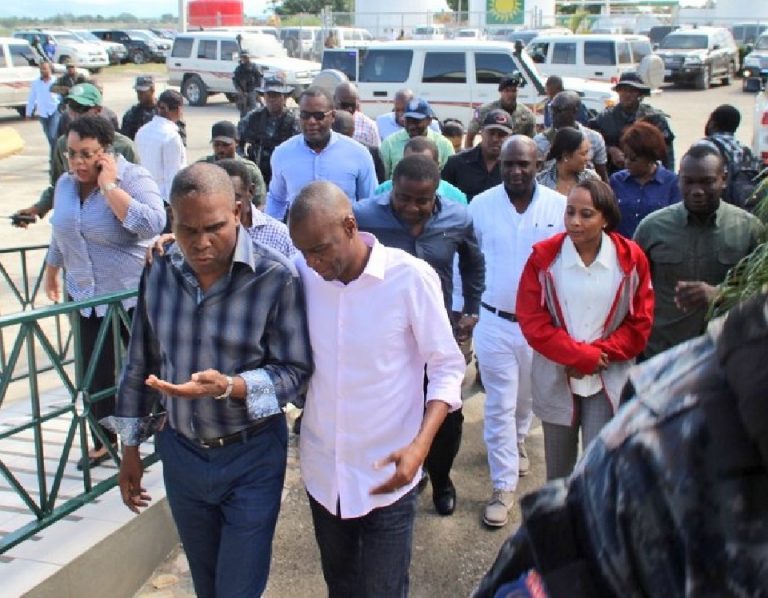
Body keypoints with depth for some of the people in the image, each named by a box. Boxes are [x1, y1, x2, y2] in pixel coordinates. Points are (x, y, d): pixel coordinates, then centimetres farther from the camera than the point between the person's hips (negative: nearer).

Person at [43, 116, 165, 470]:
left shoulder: (133, 178, -16)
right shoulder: (65, 184, 4)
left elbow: (152, 224, -33)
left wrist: (109, 185, -28)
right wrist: (51, 272, 28)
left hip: (134, 294, -6)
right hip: (86, 296, 6)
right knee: (96, 373, 11)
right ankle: (103, 441, 26)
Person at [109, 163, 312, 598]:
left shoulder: (277, 277, -20)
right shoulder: (160, 272, -5)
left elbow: (296, 370, -15)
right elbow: (141, 364, 6)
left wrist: (228, 386, -32)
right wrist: (131, 448, 10)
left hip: (250, 457, -4)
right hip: (180, 451, 4)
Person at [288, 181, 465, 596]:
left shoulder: (411, 277, -16)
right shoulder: (302, 273, -5)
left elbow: (447, 367, -10)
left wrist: (420, 445, -23)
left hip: (386, 474, -3)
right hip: (321, 470, 4)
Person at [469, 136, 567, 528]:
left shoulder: (559, 206, -8)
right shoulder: (480, 206, -6)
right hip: (494, 321, -1)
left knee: (527, 397, 21)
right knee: (499, 405, 2)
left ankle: (517, 442, 52)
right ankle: (504, 487, 12)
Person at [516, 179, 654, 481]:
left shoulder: (630, 258, -5)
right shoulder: (544, 256, -8)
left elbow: (640, 322, -1)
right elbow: (531, 320, -9)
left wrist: (598, 354, -12)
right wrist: (581, 355, -15)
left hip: (608, 381, -1)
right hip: (556, 379, 1)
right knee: (558, 468, 14)